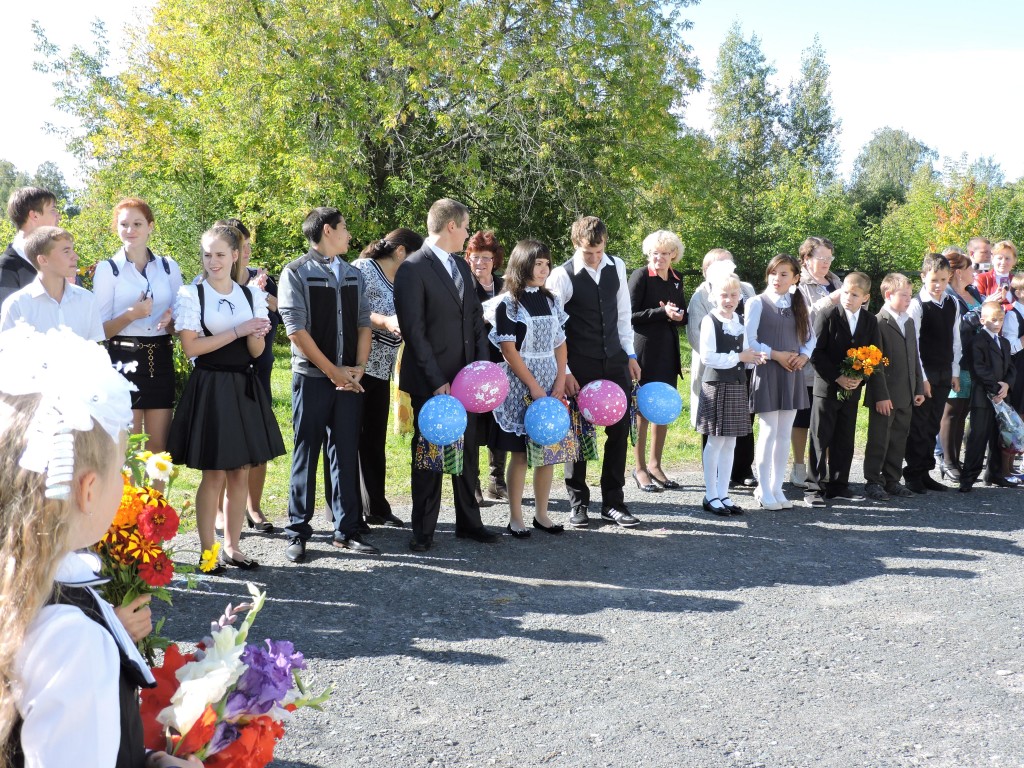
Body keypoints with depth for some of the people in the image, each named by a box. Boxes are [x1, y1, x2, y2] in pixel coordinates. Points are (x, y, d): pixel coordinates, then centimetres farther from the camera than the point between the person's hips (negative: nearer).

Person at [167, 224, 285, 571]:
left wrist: (256, 335, -15)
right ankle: (207, 551, 11)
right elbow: (191, 347, -12)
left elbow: (256, 352, 8)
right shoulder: (191, 294, -2)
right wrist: (238, 331, -15)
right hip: (210, 389, -4)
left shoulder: (252, 295, 9)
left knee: (241, 472, 8)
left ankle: (232, 546, 19)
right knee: (214, 474, -1)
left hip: (244, 388, 4)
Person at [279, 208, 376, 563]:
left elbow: (363, 323, 12)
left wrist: (358, 368, -3)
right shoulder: (296, 273, -4)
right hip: (312, 378, -5)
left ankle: (346, 530, 17)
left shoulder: (354, 275, 14)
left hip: (350, 379, 5)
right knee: (306, 454, 2)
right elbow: (295, 328, -10)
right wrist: (332, 371, -11)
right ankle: (298, 532, 12)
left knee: (346, 454, 8)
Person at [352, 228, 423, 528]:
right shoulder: (363, 269, -7)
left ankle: (376, 508, 20)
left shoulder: (399, 282, 16)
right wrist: (385, 321, -27)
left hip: (382, 369, 8)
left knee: (375, 441, 12)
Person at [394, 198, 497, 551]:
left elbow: (476, 319, 14)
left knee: (467, 452, 14)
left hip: (466, 377, 7)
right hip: (430, 382, -7)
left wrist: (481, 364, 2)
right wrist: (437, 381, -17)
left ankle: (469, 522, 28)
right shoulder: (413, 268, -12)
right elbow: (413, 330, -16)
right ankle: (423, 531, 17)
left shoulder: (461, 266, 13)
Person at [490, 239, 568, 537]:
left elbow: (560, 344, 10)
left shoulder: (550, 301, 11)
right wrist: (534, 387, -13)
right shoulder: (508, 303, -6)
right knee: (520, 453, -2)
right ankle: (515, 518, 7)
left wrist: (560, 382, -2)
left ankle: (541, 514, 17)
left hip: (551, 385, 5)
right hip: (520, 385, -5)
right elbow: (509, 350, -10)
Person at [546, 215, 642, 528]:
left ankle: (613, 502, 17)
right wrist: (564, 371, -13)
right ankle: (578, 503, 19)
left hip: (614, 361, 5)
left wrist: (630, 354, 11)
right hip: (579, 367, -4)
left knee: (620, 429, 5)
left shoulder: (617, 266, 3)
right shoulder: (562, 276, -12)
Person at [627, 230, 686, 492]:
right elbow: (630, 315, -12)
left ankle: (655, 465, 23)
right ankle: (640, 468, 13)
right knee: (642, 410, 2)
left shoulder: (676, 279, 11)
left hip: (668, 352, 6)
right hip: (645, 350, -6)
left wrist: (678, 315, -5)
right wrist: (662, 312, -20)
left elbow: (683, 315, 18)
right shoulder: (640, 276, -8)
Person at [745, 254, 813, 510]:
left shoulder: (797, 305, 12)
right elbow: (749, 340, -9)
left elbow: (810, 336, 17)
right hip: (767, 373, -5)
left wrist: (804, 355, -2)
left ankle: (777, 487, 16)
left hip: (792, 374, 5)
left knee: (784, 434, 8)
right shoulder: (757, 303, -3)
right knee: (769, 432, -4)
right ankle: (763, 490, 6)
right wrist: (776, 355, -15)